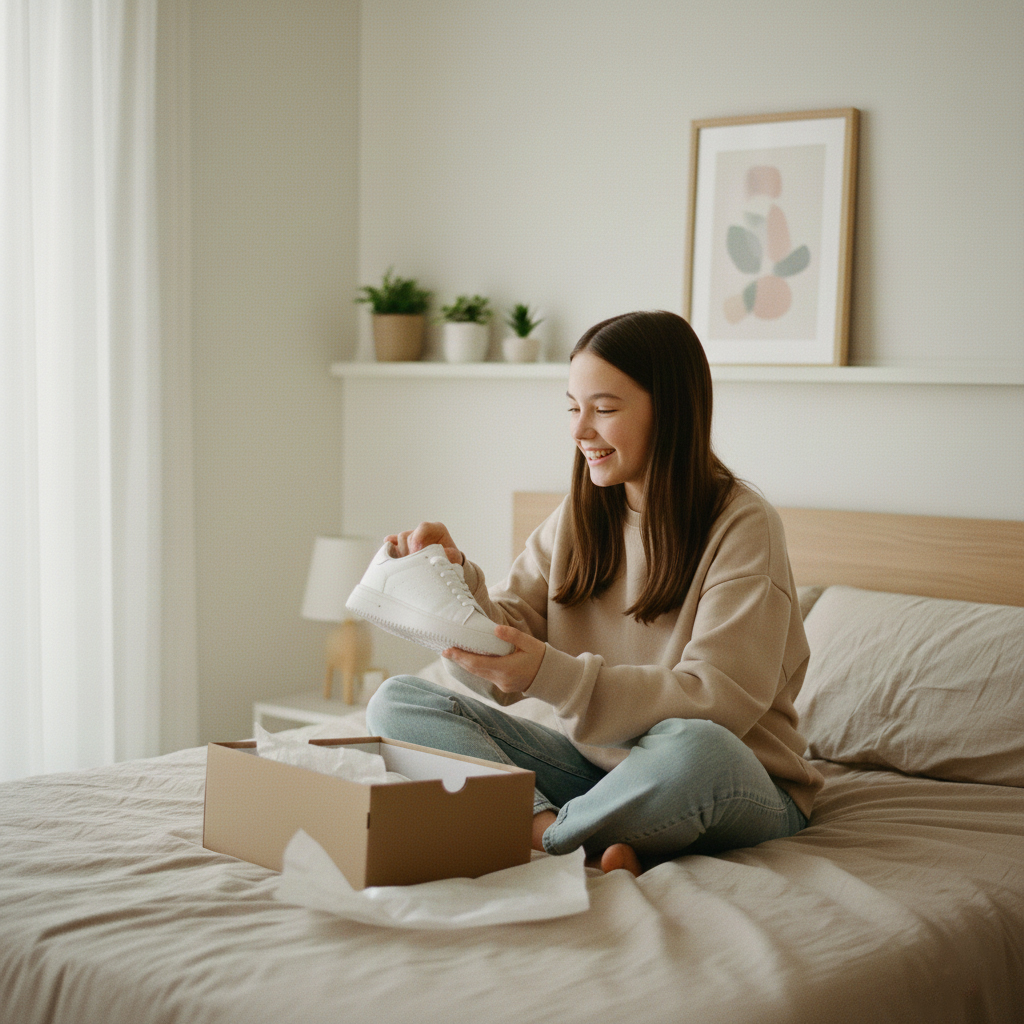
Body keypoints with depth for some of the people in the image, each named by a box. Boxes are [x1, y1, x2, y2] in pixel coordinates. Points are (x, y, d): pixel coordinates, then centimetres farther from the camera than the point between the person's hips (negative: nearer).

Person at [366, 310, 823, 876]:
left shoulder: (743, 526, -13)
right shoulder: (578, 517, 5)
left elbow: (719, 701, -22)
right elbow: (508, 644, 1)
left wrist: (553, 677, -31)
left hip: (736, 784, -5)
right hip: (594, 761, 6)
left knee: (690, 747, -42)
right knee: (397, 701, -8)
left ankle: (541, 836, -17)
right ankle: (570, 836, -27)